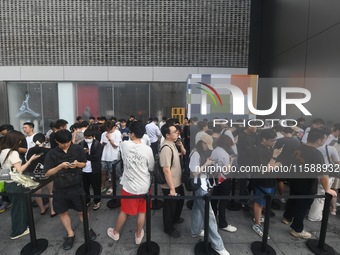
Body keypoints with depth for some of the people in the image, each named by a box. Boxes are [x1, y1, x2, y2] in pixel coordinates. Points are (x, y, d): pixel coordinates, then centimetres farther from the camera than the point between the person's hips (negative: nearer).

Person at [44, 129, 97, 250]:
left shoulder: (78, 149, -7)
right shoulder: (52, 153, -7)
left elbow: (84, 164, 4)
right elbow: (47, 173, -6)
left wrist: (77, 164, -18)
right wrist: (60, 166, -23)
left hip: (76, 186, -1)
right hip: (60, 188, 1)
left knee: (82, 211, 10)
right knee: (63, 212, 15)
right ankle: (70, 234, 37)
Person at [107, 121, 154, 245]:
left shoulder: (124, 145, -14)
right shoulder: (147, 149, -16)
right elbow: (151, 168, -3)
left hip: (129, 185, 0)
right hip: (144, 186, 0)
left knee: (124, 211, 20)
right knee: (142, 212, 18)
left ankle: (115, 232, 43)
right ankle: (138, 235, 37)